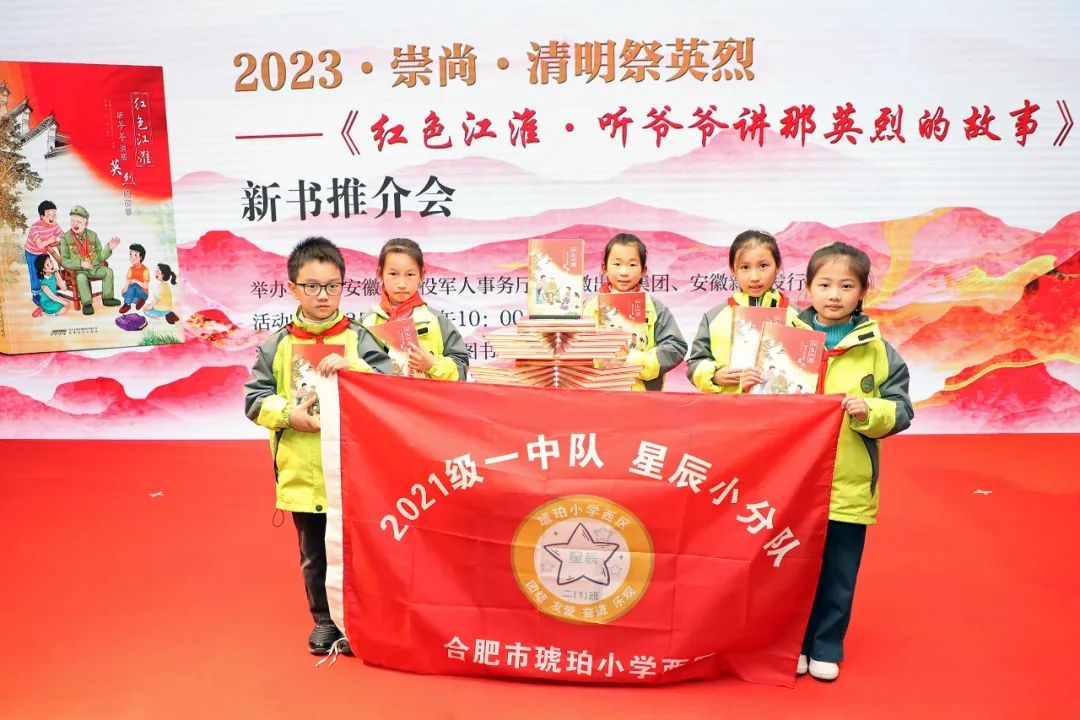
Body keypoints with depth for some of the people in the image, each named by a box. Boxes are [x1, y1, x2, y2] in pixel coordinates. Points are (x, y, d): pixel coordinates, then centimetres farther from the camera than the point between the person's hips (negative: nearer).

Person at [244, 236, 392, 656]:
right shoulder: (277, 345, 2)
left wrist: (352, 367, -25)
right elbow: (254, 400, 3)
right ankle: (324, 619, 35)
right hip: (302, 475, 2)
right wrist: (289, 414, -14)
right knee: (314, 554, 17)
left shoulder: (358, 338, -4)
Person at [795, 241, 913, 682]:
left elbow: (901, 410, -1)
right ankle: (793, 643, 31)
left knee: (838, 575, 12)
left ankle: (826, 648, 30)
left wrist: (871, 412, -19)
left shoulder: (876, 349, -1)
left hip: (849, 485, 0)